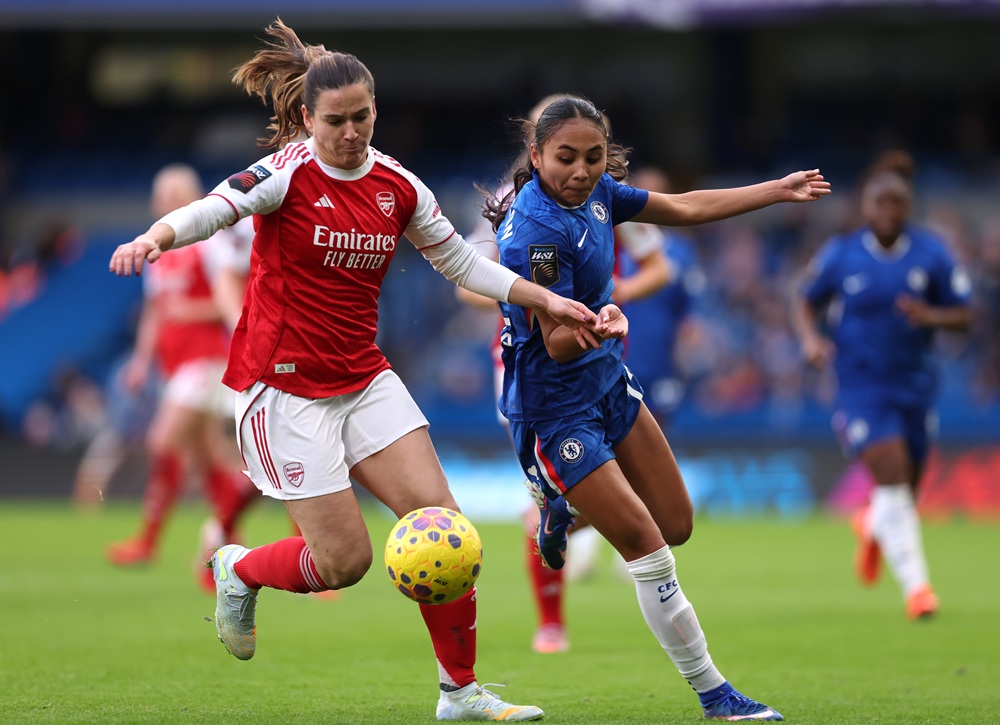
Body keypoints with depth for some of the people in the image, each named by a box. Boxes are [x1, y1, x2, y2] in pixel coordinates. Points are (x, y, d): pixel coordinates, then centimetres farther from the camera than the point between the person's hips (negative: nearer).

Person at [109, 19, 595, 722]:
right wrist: (155, 237, -51)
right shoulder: (288, 174, -13)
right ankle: (239, 571, 24)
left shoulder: (398, 186, 4)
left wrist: (547, 299, 7)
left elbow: (462, 261, 15)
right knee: (345, 560, -8)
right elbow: (214, 208, -30)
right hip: (285, 384, -6)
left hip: (364, 378, 6)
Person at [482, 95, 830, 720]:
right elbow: (557, 344, -25)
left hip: (608, 381, 8)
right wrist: (597, 326, -46)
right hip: (553, 405, -8)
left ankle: (568, 505, 41)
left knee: (677, 525, 13)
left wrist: (779, 191, 20)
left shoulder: (596, 191, -2)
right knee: (647, 549, -10)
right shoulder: (535, 230, -27)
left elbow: (683, 208, 14)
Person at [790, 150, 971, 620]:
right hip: (861, 384, -3)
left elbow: (963, 315, 2)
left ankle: (872, 526, 48)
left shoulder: (931, 254, -1)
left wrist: (930, 316, -19)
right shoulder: (840, 255, -3)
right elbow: (805, 303, 9)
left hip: (915, 384, 3)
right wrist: (810, 338, -11)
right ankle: (915, 585, -16)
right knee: (893, 478, -19)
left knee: (905, 492, 11)